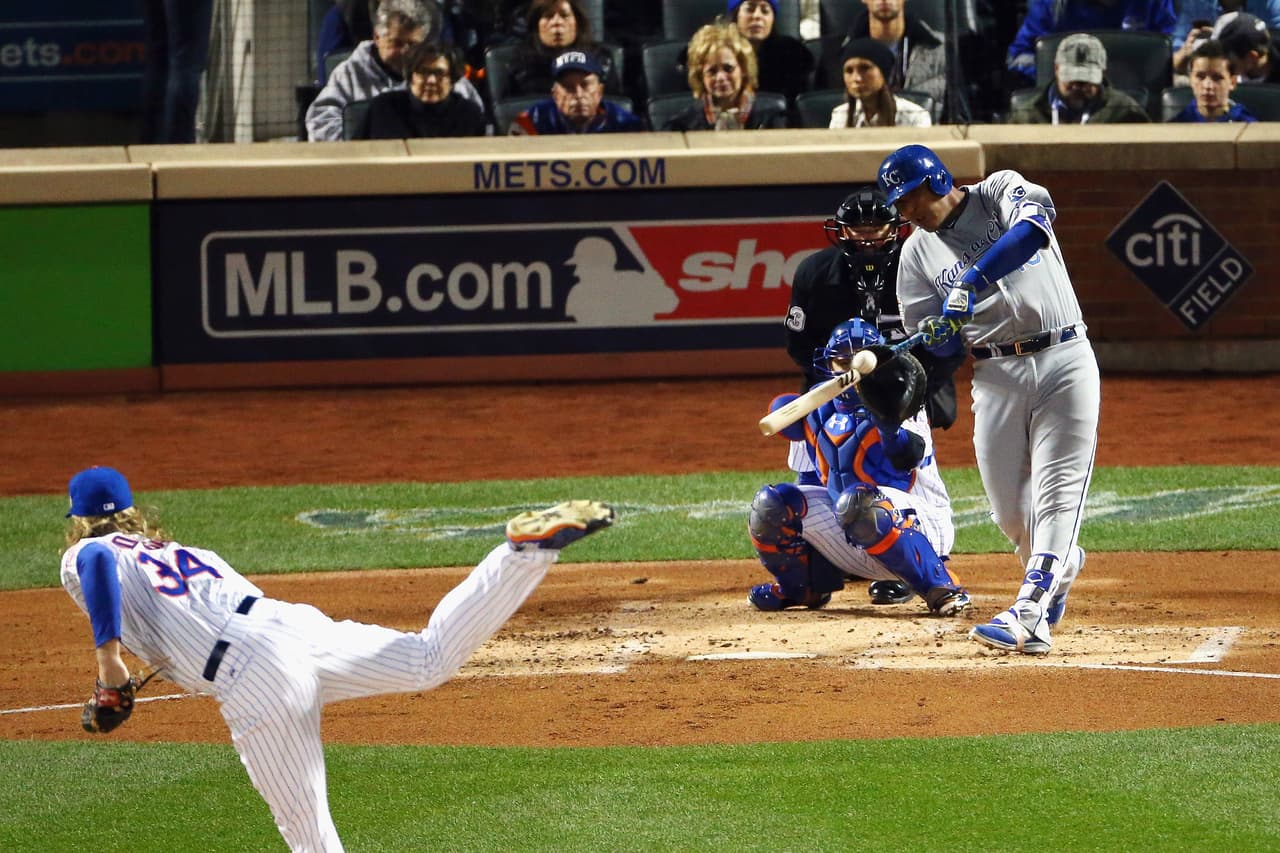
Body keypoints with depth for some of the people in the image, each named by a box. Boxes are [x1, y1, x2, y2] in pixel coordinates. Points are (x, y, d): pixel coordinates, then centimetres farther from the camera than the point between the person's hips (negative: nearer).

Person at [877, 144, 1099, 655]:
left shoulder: (1001, 192, -1)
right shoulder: (917, 254, 9)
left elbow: (1034, 226, -25)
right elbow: (939, 346, 8)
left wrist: (971, 281, -32)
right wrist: (936, 335, -18)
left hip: (1064, 362, -4)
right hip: (995, 376, 4)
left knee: (1057, 493, -13)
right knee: (1009, 505, 1)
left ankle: (1028, 617, -20)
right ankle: (1062, 565, 31)